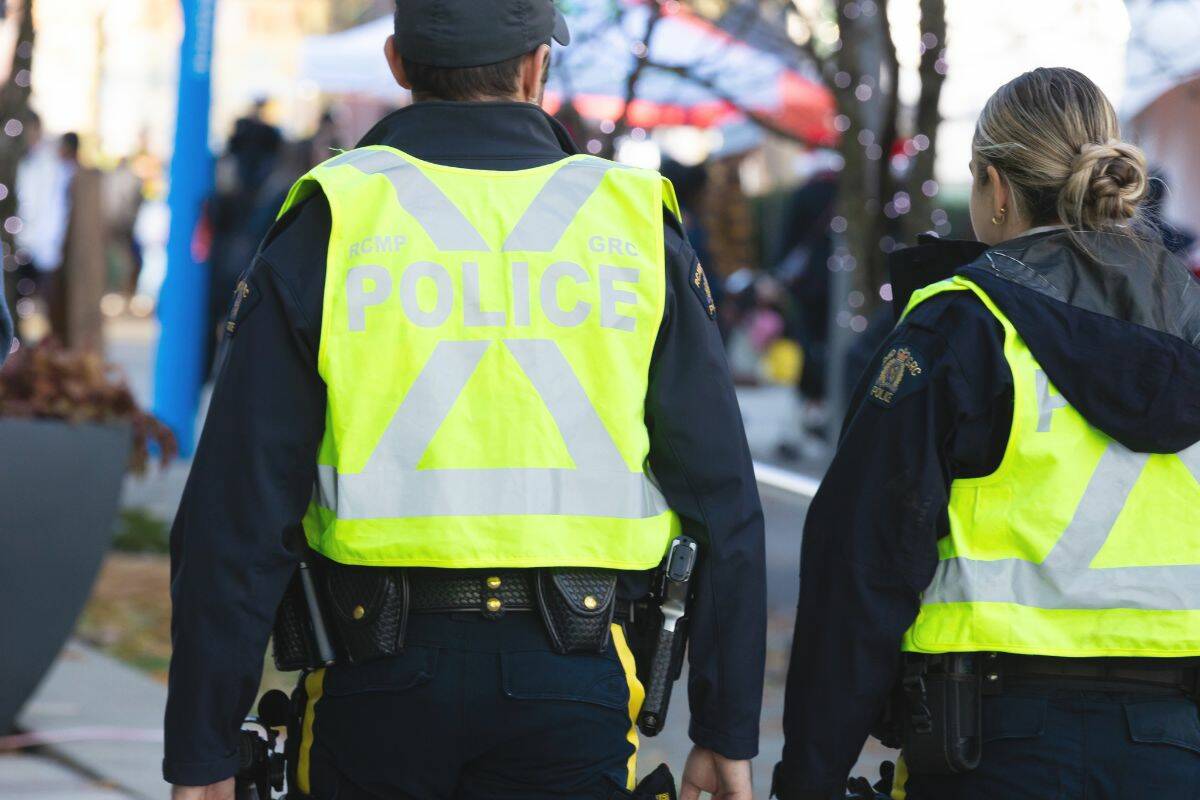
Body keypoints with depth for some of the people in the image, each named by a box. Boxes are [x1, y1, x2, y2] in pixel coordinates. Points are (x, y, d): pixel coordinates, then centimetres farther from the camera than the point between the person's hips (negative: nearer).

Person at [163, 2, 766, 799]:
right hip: (571, 688, 0)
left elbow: (237, 517, -4)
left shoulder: (327, 230, 1)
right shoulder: (634, 227, 4)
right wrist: (728, 732, 10)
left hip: (379, 680, 0)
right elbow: (723, 498, 3)